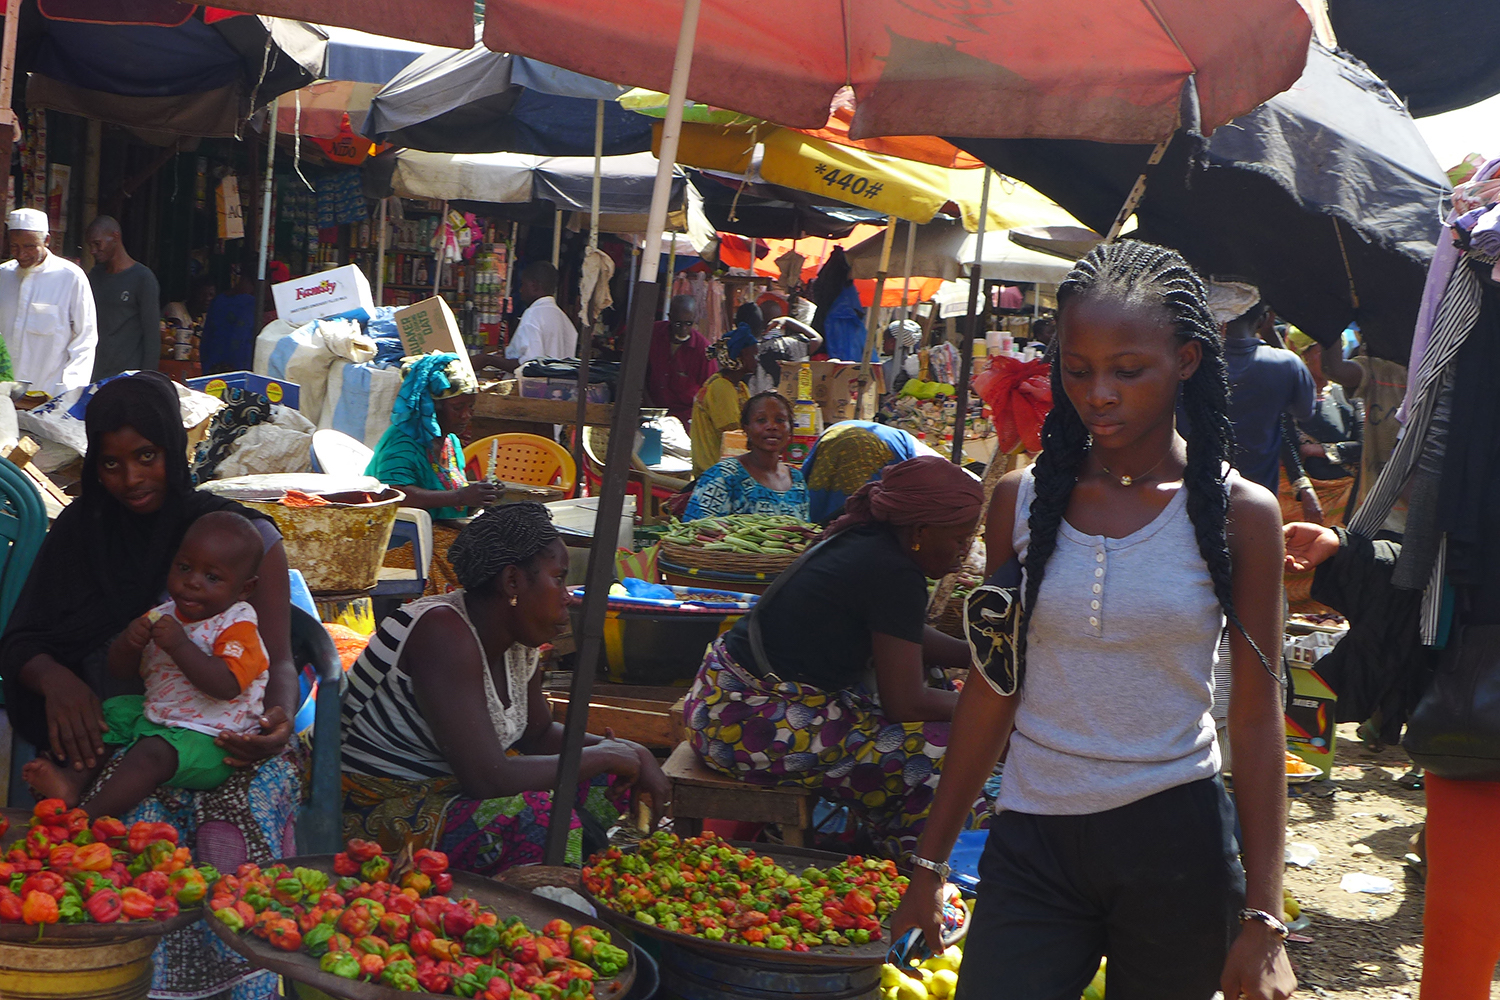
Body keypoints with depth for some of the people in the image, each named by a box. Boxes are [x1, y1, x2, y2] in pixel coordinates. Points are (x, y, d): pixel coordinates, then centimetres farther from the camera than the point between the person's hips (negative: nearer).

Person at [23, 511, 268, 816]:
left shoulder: (237, 627, -15)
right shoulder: (163, 616, 7)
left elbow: (227, 686, -31)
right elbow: (121, 671, 11)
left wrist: (180, 645, -32)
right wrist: (128, 642, -12)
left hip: (207, 737, -9)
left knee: (151, 753, -29)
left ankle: (87, 817, -32)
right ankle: (74, 779, -3)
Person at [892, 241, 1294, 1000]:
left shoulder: (1239, 514, -4)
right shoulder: (1022, 501, 2)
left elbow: (1256, 718, -3)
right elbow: (992, 690, 7)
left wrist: (1263, 917, -5)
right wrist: (928, 863, 8)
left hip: (1177, 846, -1)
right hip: (1032, 841, 1)